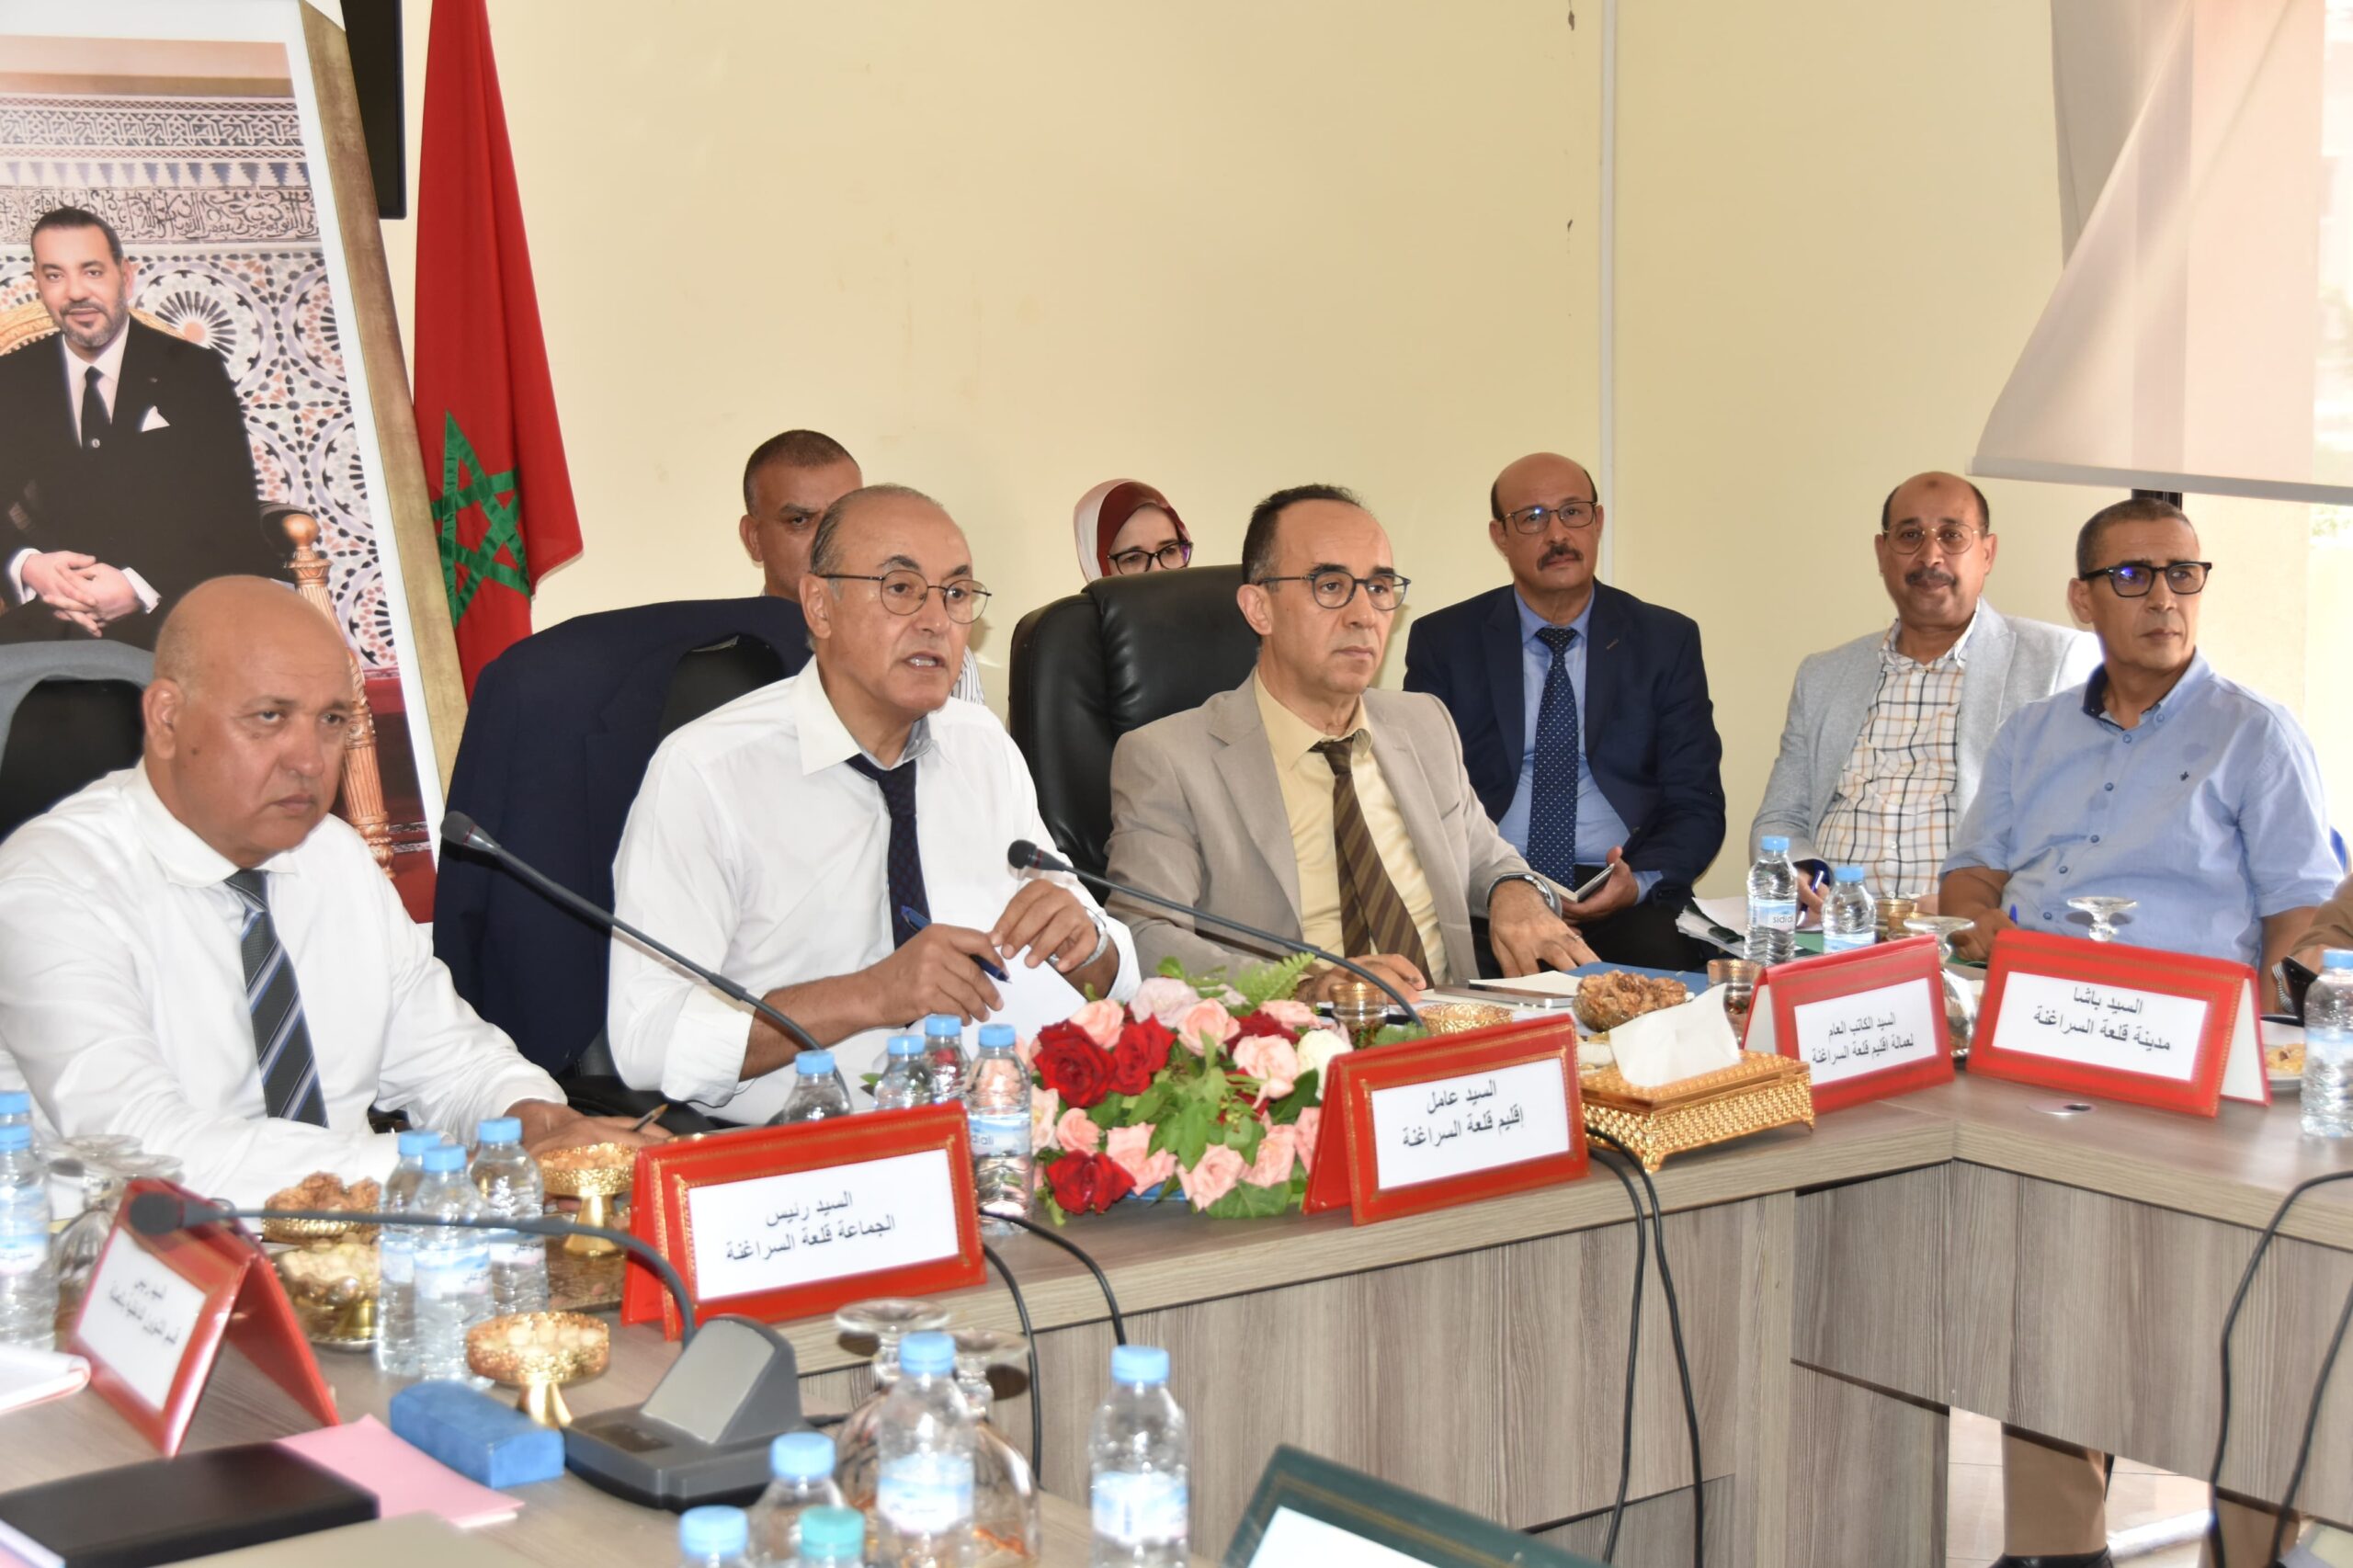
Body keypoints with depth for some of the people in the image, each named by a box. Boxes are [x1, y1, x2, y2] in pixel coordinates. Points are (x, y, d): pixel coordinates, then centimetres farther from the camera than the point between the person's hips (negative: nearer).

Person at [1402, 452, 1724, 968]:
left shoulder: (1667, 640, 11)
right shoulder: (1444, 642, 10)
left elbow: (1697, 806, 8)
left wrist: (1640, 881, -13)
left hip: (1623, 904, 1)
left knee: (1656, 954, -34)